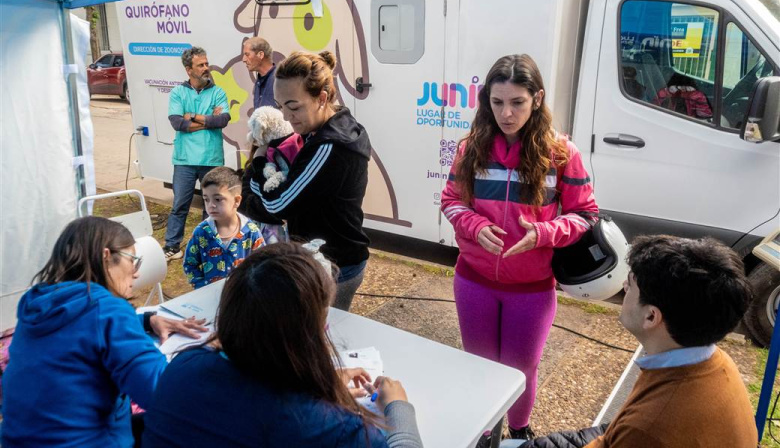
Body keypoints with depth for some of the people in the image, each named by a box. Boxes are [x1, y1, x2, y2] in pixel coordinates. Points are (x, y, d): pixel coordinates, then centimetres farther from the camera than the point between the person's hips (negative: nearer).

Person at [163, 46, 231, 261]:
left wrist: (193, 117, -9)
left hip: (212, 159, 1)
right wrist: (209, 119, -10)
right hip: (185, 159, -1)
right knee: (180, 205, 5)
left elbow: (224, 119, -13)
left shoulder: (217, 93, 4)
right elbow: (176, 122, -11)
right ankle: (172, 246, 16)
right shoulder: (178, 92, 3)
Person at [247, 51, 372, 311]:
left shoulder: (329, 149, -27)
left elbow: (278, 205, -21)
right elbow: (300, 185, 8)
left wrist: (259, 157, -8)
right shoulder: (342, 128, 3)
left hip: (332, 268, -9)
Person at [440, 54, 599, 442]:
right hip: (474, 280, 2)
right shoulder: (473, 147, -6)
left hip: (532, 287, -1)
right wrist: (476, 227, -17)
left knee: (521, 369, 17)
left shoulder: (560, 152, -12)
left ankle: (520, 431, 48)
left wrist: (543, 233, -24)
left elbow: (584, 215, -6)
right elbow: (451, 199, 3)